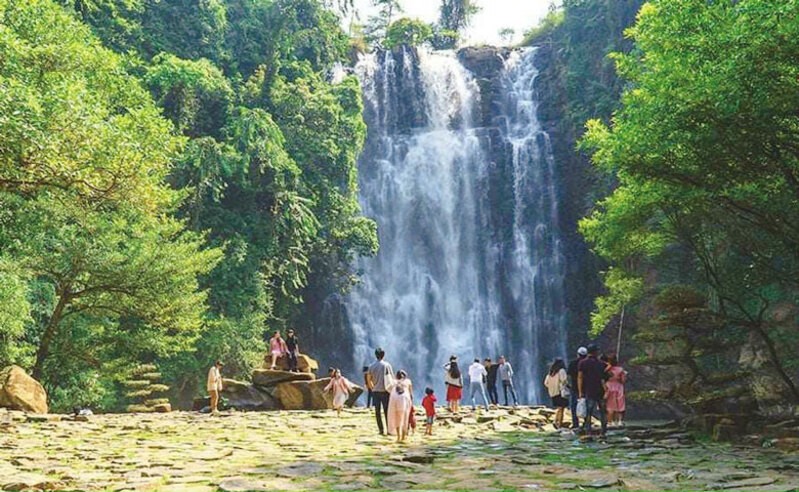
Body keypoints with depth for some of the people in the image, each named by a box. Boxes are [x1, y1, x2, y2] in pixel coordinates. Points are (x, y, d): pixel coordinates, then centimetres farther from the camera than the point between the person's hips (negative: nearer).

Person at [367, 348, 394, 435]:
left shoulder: (371, 366, 2)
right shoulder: (386, 365, -6)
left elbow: (369, 380, 7)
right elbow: (392, 378, -4)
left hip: (375, 391, 2)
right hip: (385, 391, -2)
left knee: (377, 412, 7)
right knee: (387, 411, 3)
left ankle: (381, 430, 7)